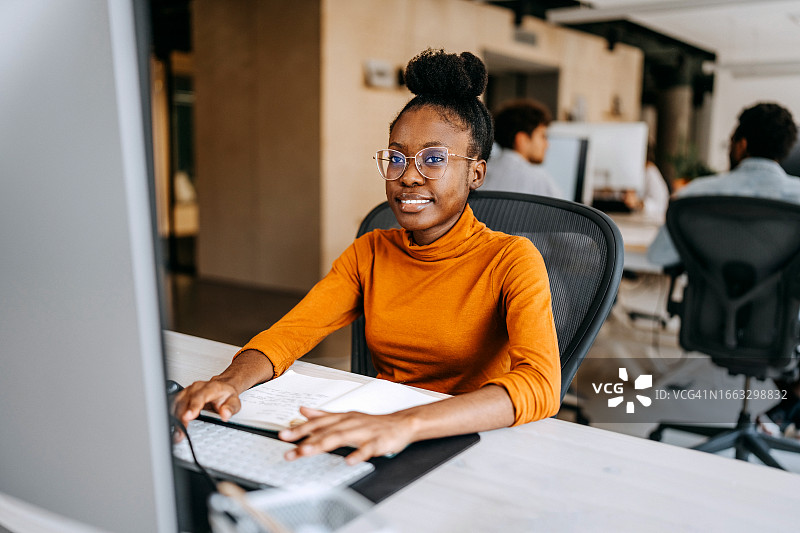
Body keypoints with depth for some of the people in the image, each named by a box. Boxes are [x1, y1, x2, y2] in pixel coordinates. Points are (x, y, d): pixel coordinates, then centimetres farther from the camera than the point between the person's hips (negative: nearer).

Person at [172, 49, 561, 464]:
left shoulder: (510, 260, -10)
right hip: (377, 447, 5)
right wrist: (231, 381, -26)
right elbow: (290, 331, -4)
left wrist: (408, 423, -41)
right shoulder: (369, 253, 7)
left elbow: (540, 385, -26)